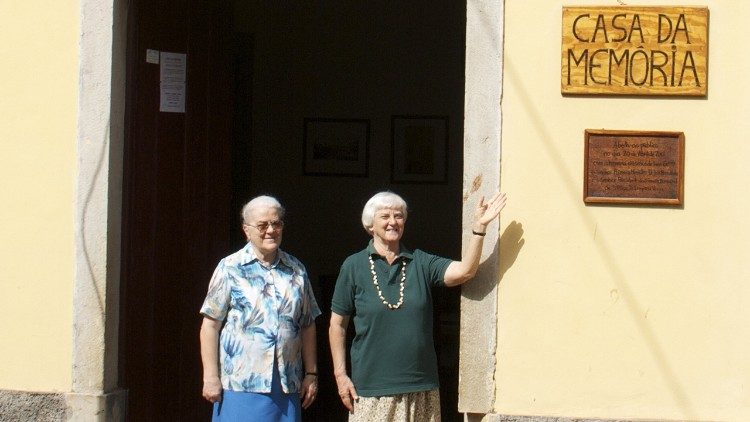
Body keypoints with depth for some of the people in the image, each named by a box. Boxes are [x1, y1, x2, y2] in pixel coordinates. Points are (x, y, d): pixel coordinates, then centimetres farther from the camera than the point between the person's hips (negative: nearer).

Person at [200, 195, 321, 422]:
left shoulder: (296, 271, 12)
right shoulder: (230, 268, 0)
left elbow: (308, 326, 15)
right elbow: (210, 325, -2)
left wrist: (311, 373, 10)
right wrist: (211, 377, -7)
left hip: (287, 385, 4)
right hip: (240, 384, -3)